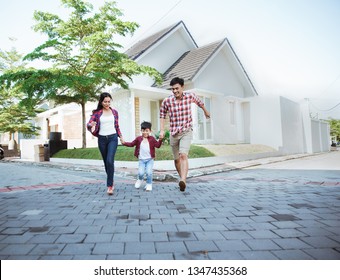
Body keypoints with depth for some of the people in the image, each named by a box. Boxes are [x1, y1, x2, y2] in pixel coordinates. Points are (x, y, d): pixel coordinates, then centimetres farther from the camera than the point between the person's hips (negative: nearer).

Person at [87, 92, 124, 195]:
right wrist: (90, 125, -28)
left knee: (110, 161, -17)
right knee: (106, 162, 10)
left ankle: (109, 185, -12)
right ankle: (111, 183, 28)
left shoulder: (114, 112, 7)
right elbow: (89, 124, -5)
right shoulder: (97, 112, 2)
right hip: (102, 139, 1)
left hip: (112, 138, -1)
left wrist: (120, 136, 5)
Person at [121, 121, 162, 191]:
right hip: (141, 160, 1)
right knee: (141, 173, -8)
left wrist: (160, 139, -21)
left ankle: (149, 184, 13)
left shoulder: (152, 139, -1)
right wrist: (124, 143, -4)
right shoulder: (138, 139, 3)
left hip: (150, 159, -1)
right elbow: (132, 144, 8)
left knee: (149, 172, -11)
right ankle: (140, 180, 28)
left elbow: (158, 145, -6)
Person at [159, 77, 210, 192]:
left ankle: (183, 181, -32)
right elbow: (162, 115, 8)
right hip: (174, 133, 2)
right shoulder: (167, 101, -7)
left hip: (186, 132, -2)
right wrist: (162, 130, -1)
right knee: (177, 159, 12)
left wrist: (206, 112, 34)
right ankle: (182, 179, 32)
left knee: (183, 155, -24)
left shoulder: (190, 96, -5)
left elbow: (199, 102, 18)